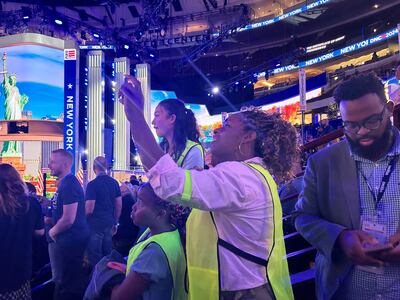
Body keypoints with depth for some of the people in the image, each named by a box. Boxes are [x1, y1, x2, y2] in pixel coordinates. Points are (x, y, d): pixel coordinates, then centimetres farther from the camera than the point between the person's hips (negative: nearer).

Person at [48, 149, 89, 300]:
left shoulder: (68, 185, -21)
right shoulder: (65, 183, 12)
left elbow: (68, 219, -25)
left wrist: (53, 231, -10)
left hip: (71, 240, -10)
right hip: (70, 238, 10)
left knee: (68, 282, 2)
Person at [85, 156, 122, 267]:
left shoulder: (92, 184, -14)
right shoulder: (114, 183, 3)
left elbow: (89, 209, -16)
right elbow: (119, 205, 8)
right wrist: (115, 223, 17)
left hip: (95, 224, -6)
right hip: (109, 223, 6)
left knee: (95, 257, 5)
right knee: (107, 254, 16)